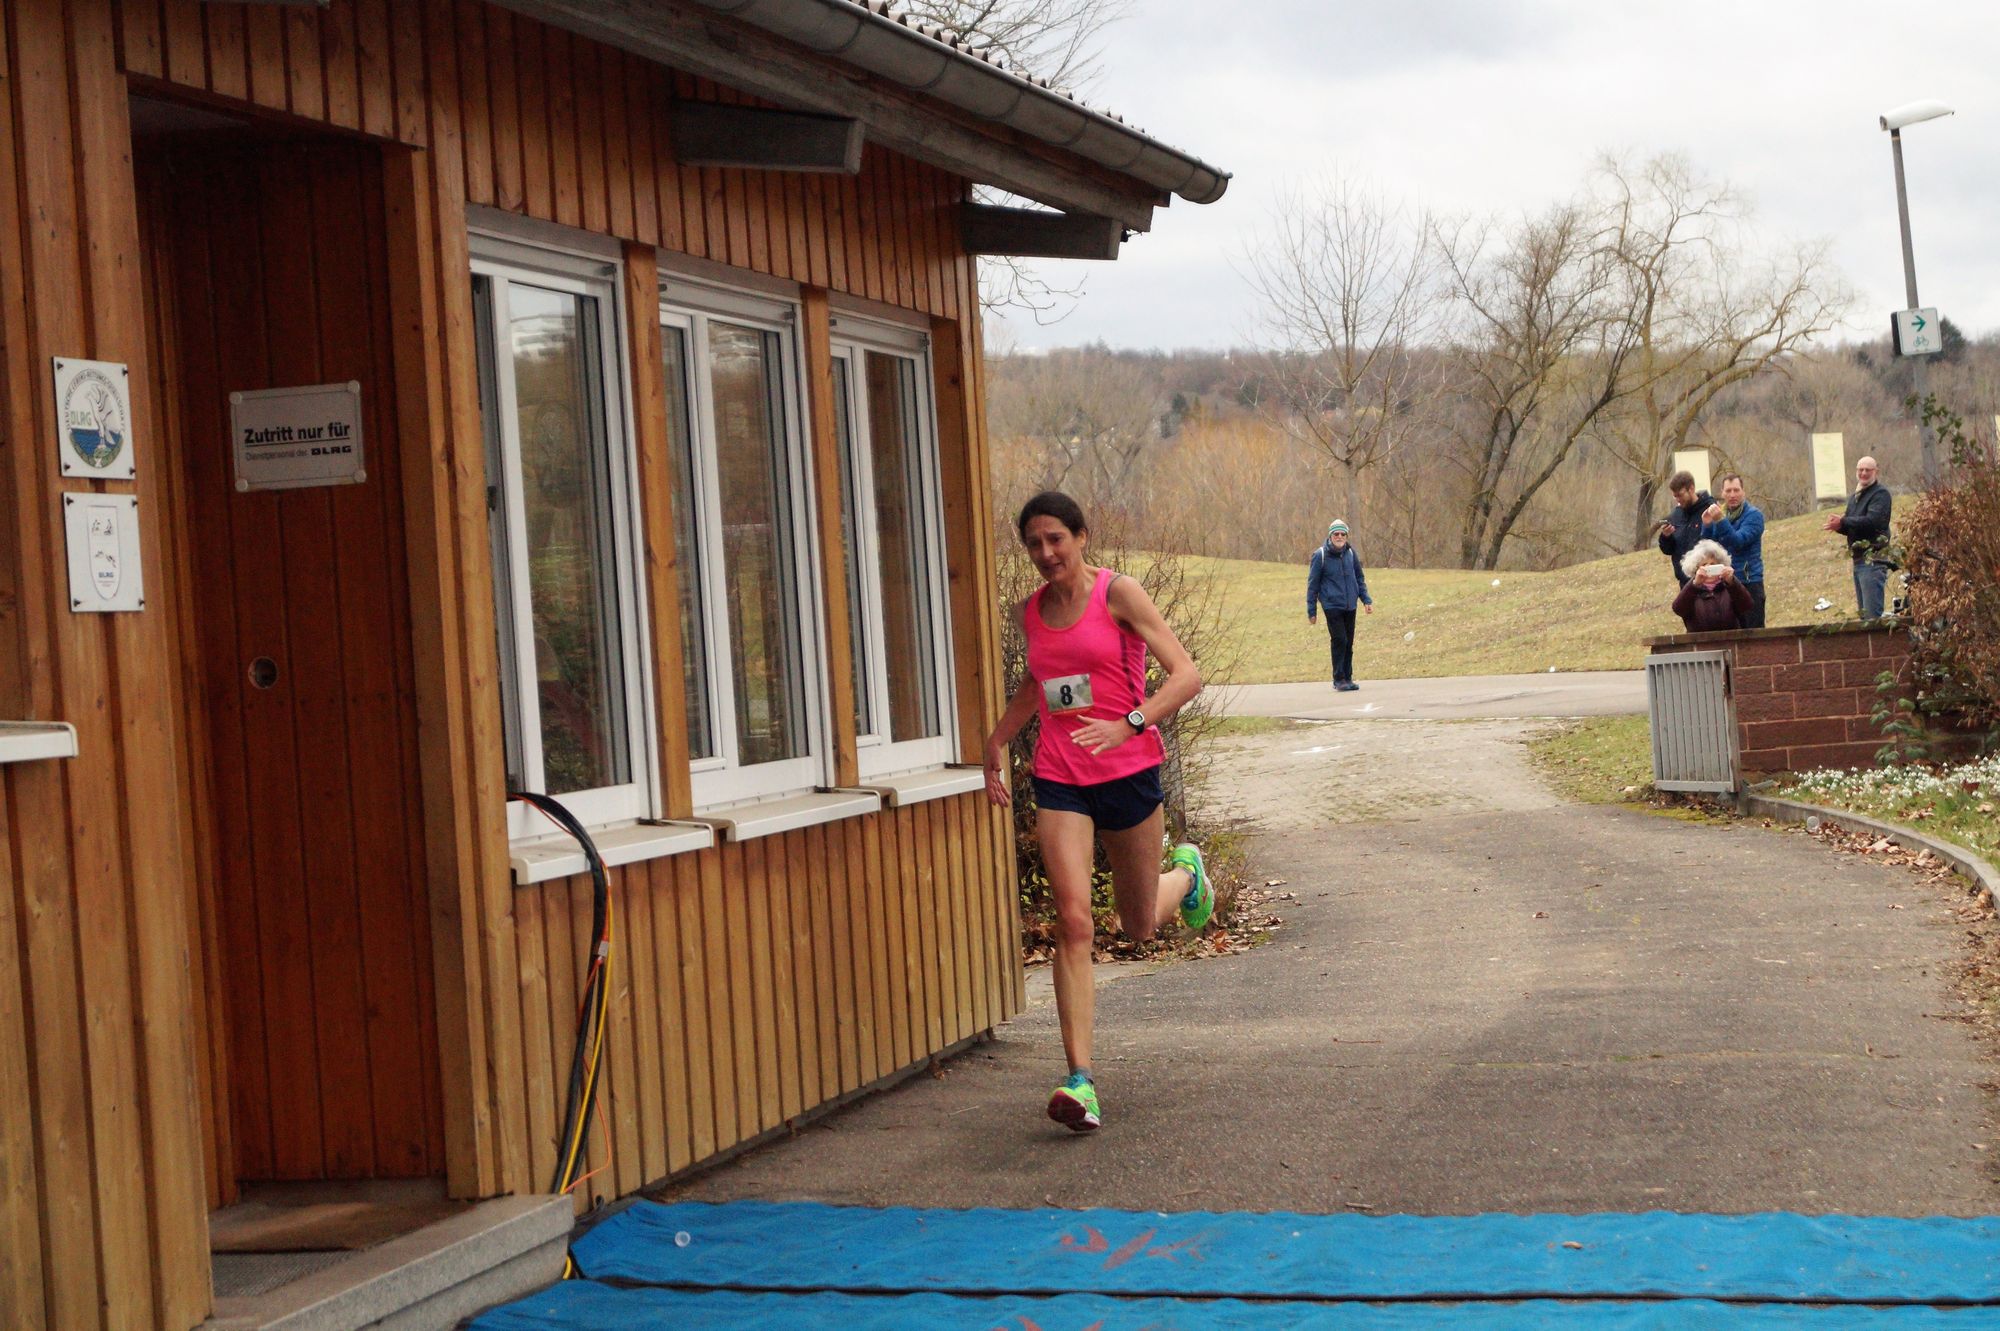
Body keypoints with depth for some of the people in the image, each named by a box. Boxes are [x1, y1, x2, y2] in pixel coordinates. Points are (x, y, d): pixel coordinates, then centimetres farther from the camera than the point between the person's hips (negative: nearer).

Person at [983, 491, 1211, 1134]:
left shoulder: (1118, 594, -8)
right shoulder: (1032, 611, 8)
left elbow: (1186, 674, -15)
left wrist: (1130, 724, -28)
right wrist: (996, 741, 22)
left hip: (1128, 772, -3)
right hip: (1059, 779, 3)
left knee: (1141, 926, 13)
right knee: (1074, 921, -14)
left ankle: (1186, 873, 50)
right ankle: (1081, 1081, -17)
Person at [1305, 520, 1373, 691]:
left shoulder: (1350, 553, 5)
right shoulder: (1320, 555, -7)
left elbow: (1360, 578, 15)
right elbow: (1312, 584, -2)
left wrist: (1366, 600, 7)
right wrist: (1311, 610, -2)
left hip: (1350, 606, 4)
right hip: (1332, 605, -4)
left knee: (1348, 643, 7)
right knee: (1339, 640, -10)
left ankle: (1347, 678, 17)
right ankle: (1339, 679, -1)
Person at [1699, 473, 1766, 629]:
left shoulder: (1753, 514, -6)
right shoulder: (1720, 513, 12)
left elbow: (1739, 541, -20)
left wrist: (1720, 521, -31)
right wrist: (1707, 525, -10)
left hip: (1748, 583, -6)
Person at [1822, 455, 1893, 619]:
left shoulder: (1880, 493, -6)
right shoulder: (1854, 496, 21)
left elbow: (1872, 520, -21)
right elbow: (1850, 528, 18)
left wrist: (1843, 522, -18)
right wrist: (1839, 524, -5)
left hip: (1873, 559, -9)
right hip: (1858, 559, 9)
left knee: (1872, 614, -15)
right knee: (1863, 613, 12)